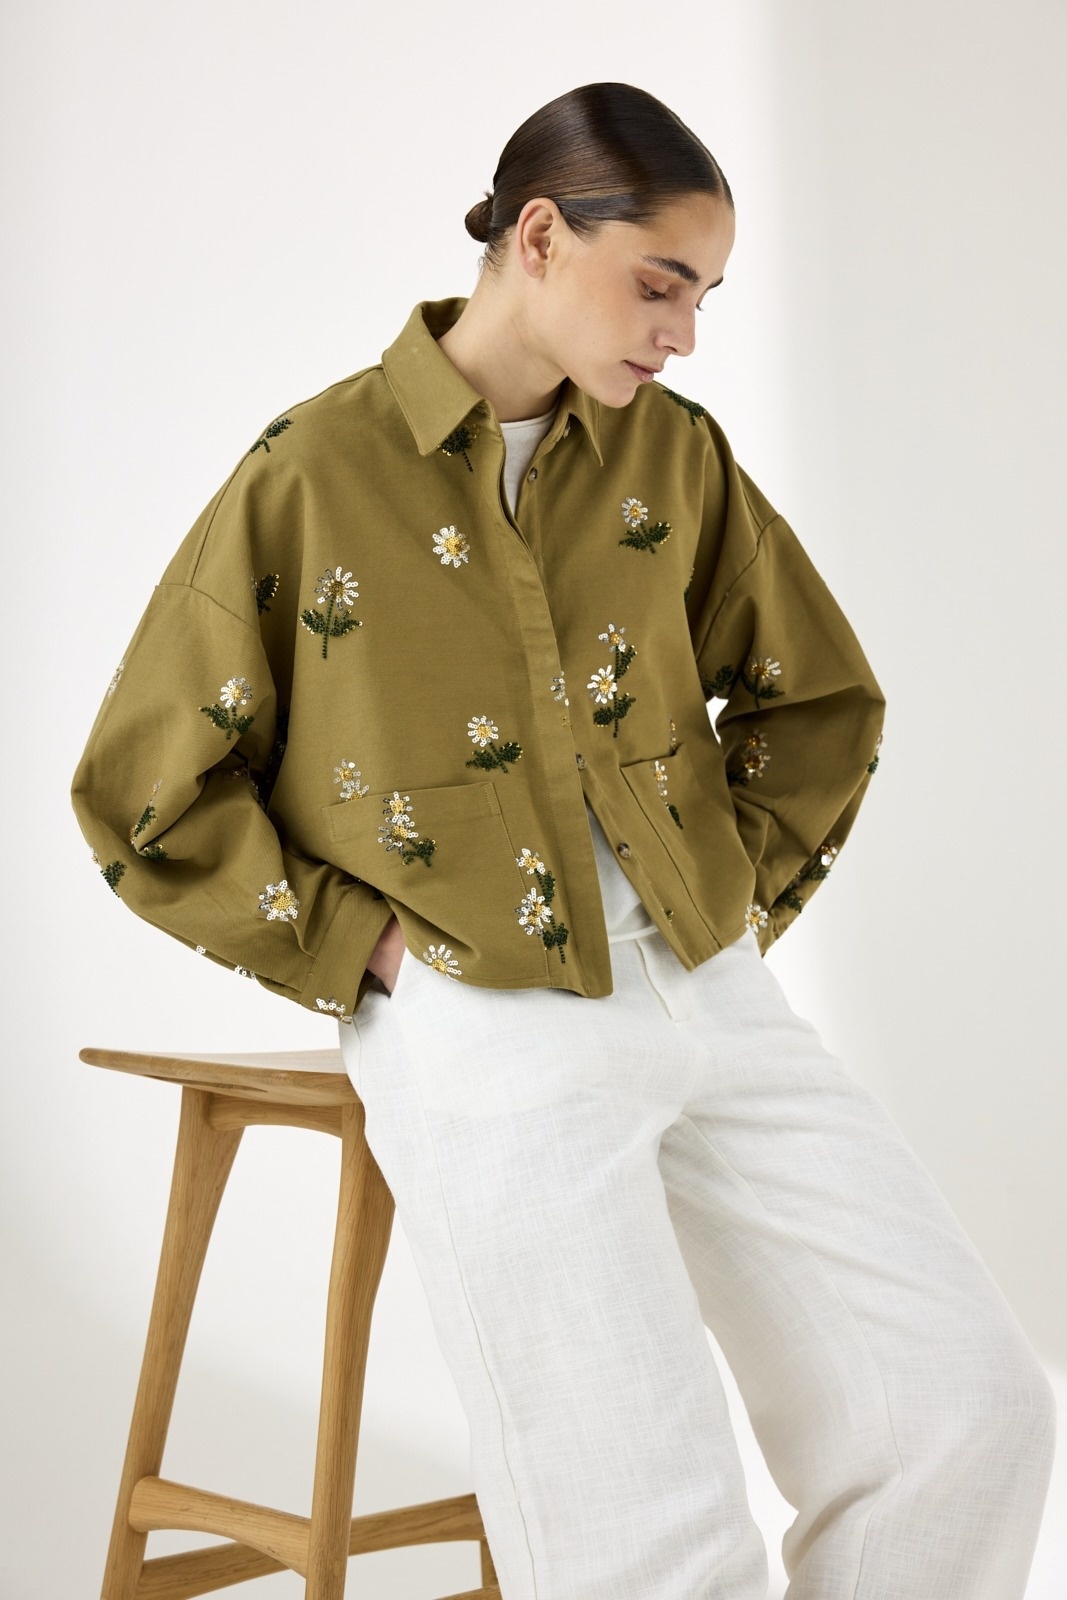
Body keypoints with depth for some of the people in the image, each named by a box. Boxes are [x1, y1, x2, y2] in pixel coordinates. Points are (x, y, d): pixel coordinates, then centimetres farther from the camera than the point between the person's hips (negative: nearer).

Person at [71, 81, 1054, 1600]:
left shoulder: (675, 453, 9)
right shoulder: (312, 475, -4)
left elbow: (817, 696, 22)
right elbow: (145, 795, 0)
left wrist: (747, 893, 10)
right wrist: (360, 949, -4)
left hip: (711, 1003, 5)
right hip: (484, 1035, -5)